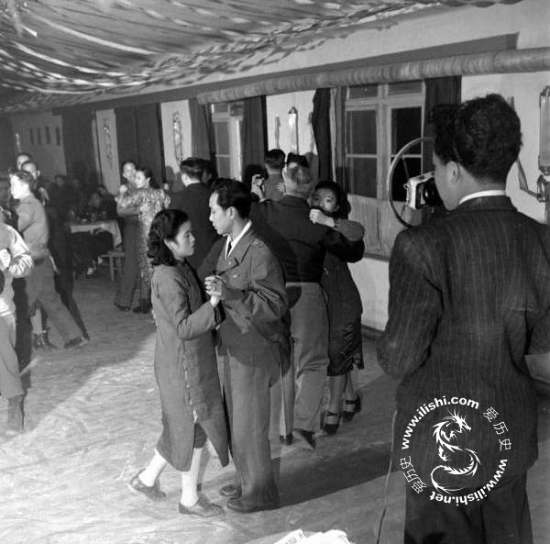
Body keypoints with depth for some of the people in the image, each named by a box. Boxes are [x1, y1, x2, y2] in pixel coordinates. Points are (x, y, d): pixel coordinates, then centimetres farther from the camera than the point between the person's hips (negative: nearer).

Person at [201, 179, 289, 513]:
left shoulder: (260, 254, -23)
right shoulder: (225, 245, 4)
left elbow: (276, 305, -25)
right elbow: (212, 280, 18)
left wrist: (229, 294, -32)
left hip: (255, 352, -9)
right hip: (234, 347, 9)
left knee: (249, 426, 5)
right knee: (236, 420, 21)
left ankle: (260, 492, 25)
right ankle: (247, 480, 40)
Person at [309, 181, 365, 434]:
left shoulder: (337, 229, -10)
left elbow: (358, 232, -31)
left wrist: (329, 221, -40)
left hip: (341, 301, -5)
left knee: (336, 354, 1)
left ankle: (333, 409, 16)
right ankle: (350, 396, 36)